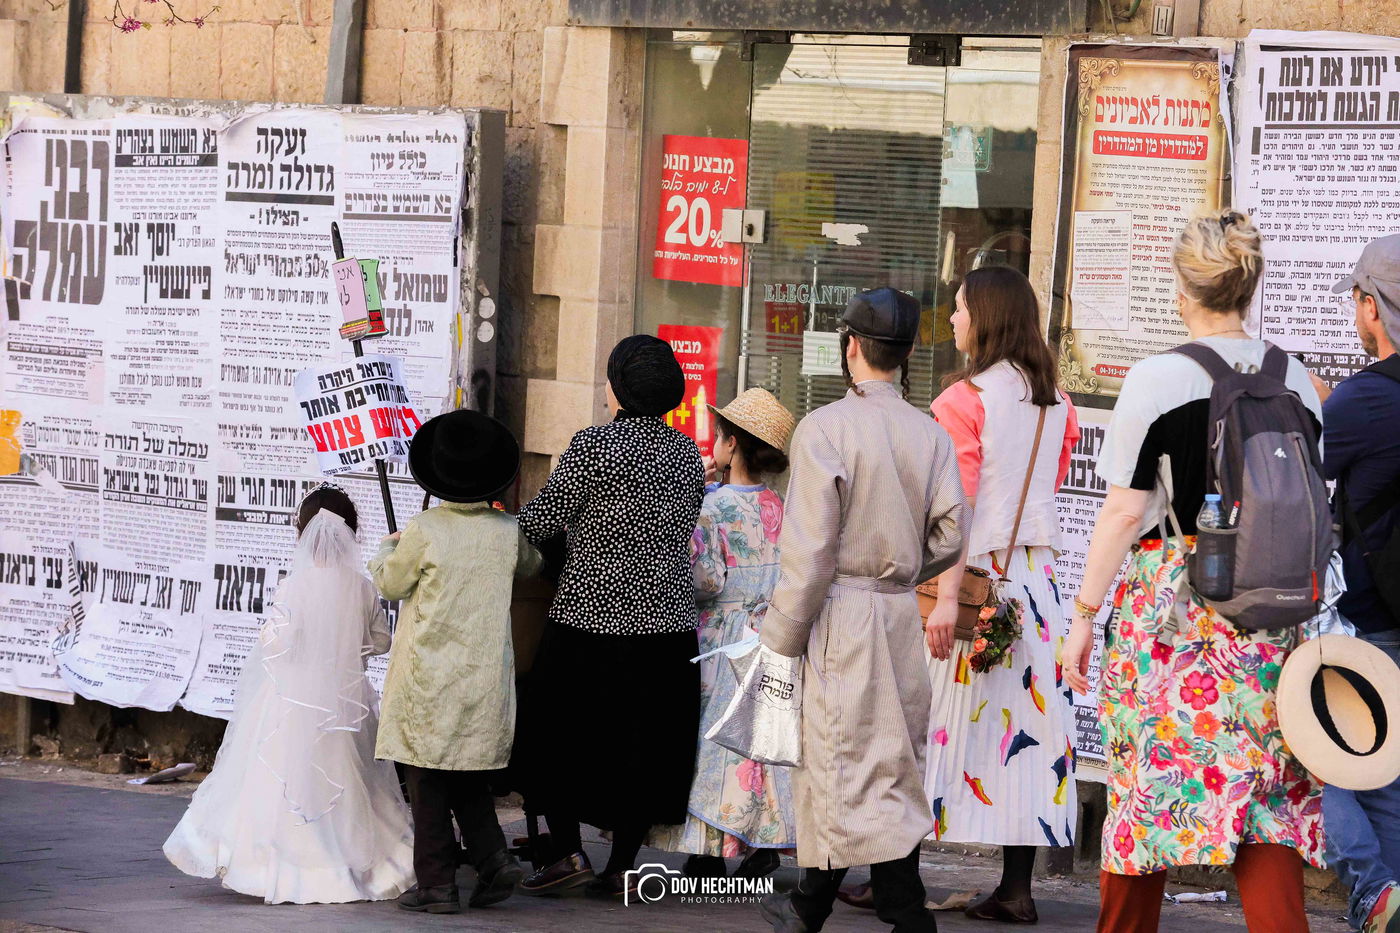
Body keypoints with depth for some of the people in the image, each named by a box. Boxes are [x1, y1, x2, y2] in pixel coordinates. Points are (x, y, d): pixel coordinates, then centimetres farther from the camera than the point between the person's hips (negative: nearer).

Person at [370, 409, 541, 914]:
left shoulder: (425, 531, -15)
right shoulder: (506, 531, -1)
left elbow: (390, 584, -1)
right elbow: (529, 564, 22)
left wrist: (387, 548, 20)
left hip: (431, 678, -4)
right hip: (486, 677, 4)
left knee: (428, 780, 3)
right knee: (470, 778, 17)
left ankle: (437, 883, 3)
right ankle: (493, 858, 3)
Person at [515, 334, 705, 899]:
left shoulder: (595, 445, -12)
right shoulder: (687, 452, 7)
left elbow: (541, 521, -9)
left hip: (592, 619, -5)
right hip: (667, 623, 5)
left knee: (557, 737, 8)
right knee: (645, 746, 10)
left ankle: (568, 852, 0)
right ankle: (621, 868, 10)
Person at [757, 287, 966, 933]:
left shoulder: (824, 428, -11)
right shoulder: (931, 436, 4)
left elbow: (809, 550, -14)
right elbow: (948, 538, 1)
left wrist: (783, 638, -7)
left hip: (842, 613, -6)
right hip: (903, 616, 6)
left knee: (859, 769, -4)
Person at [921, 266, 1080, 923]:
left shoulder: (964, 400, -11)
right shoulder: (1055, 403, 9)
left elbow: (954, 506, -18)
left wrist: (947, 595, -22)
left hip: (974, 572, -6)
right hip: (1038, 569, 6)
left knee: (933, 716, 0)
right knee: (1027, 715, 5)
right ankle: (1016, 889, 6)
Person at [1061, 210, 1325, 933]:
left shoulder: (1158, 379, -8)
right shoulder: (1296, 379, 6)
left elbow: (1126, 511, -9)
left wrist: (1084, 614, -2)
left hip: (1170, 604, -4)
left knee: (1146, 779, 7)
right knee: (1264, 784, 4)